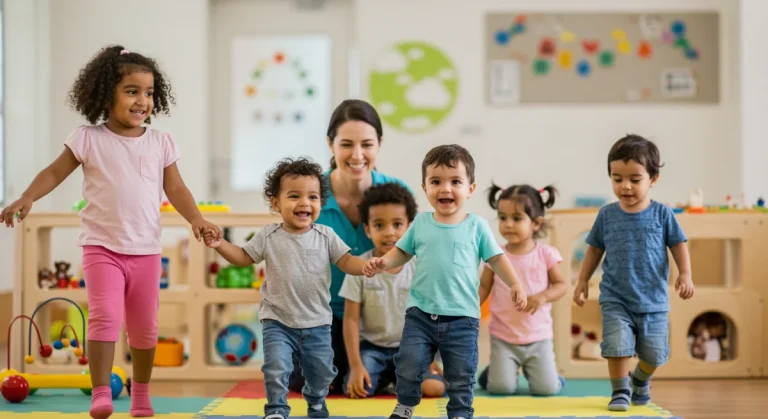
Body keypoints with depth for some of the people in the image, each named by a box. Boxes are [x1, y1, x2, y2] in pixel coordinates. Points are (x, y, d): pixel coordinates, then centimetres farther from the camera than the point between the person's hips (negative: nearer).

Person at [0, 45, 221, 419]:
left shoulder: (161, 143, 4)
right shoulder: (89, 139, -3)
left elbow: (175, 188, 4)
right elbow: (54, 172, -1)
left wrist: (196, 219, -12)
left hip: (146, 250, 3)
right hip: (102, 246, -3)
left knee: (144, 327, 11)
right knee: (105, 316, -18)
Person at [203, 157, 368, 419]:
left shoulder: (326, 236, -4)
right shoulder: (269, 237, -5)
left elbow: (346, 262, -5)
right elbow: (244, 258, 4)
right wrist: (220, 245, -11)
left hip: (317, 323, 2)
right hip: (278, 321, -2)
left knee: (321, 372, 15)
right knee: (277, 368, -16)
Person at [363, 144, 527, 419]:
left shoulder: (476, 226, -1)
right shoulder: (420, 223, 4)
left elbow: (496, 258, 4)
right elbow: (402, 252, 14)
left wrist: (515, 285, -7)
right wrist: (382, 263, -5)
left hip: (462, 316, -1)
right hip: (420, 313, 1)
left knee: (461, 376, 6)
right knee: (408, 366, 0)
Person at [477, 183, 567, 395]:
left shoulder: (545, 254, -6)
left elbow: (561, 285, -1)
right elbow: (483, 288, 4)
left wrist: (544, 296, -21)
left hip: (538, 338, 0)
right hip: (503, 338, 0)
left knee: (547, 388, -8)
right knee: (502, 388, -13)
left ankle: (530, 369, 26)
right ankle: (494, 371, 23)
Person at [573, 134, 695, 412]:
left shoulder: (662, 214, -4)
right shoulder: (607, 215, 0)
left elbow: (678, 245, 1)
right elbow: (595, 249, 10)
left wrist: (685, 274, -12)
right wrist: (582, 281, 10)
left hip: (653, 300, 0)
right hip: (615, 299, 0)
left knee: (654, 353, 7)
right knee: (617, 345, -14)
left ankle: (641, 381, 38)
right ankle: (620, 390, 7)